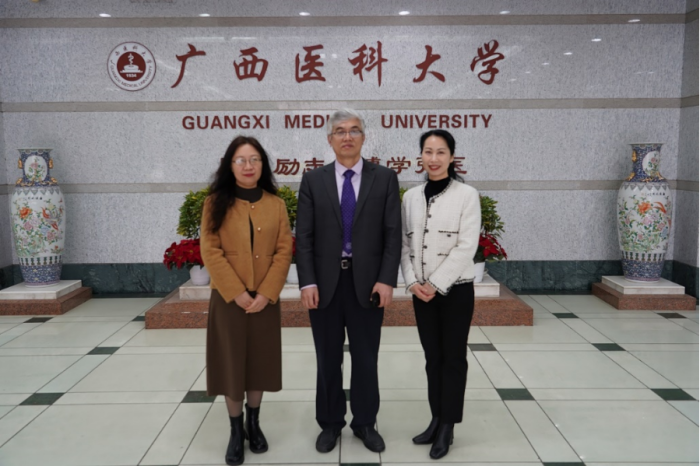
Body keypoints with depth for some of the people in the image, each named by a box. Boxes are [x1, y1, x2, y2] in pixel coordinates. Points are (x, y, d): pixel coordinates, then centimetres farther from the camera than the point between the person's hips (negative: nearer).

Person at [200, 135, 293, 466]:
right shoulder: (216, 202, -2)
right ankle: (236, 431, 22)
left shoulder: (276, 204, 3)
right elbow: (210, 252, -8)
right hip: (228, 298, -1)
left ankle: (254, 424, 29)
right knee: (231, 363, 6)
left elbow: (284, 251, -2)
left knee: (259, 361, 11)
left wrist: (266, 293, -12)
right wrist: (237, 293, -14)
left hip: (265, 299, 2)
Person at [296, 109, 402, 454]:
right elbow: (304, 237, -1)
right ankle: (330, 423, 30)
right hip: (325, 282, 1)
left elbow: (393, 234, -2)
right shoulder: (313, 180, 3)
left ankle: (365, 423, 30)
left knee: (366, 359, 11)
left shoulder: (385, 178, 2)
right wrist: (307, 282, -10)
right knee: (328, 360, 12)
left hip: (367, 282, 0)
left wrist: (387, 280, -11)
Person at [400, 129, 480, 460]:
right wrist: (412, 281, -7)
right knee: (432, 357, 12)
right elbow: (404, 243, 6)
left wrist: (436, 284, -16)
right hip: (422, 291, 4)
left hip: (455, 289, -4)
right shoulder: (411, 197, 5)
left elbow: (466, 247, -13)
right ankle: (436, 420, 25)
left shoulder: (467, 195, -7)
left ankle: (448, 427, 18)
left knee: (453, 358, 6)